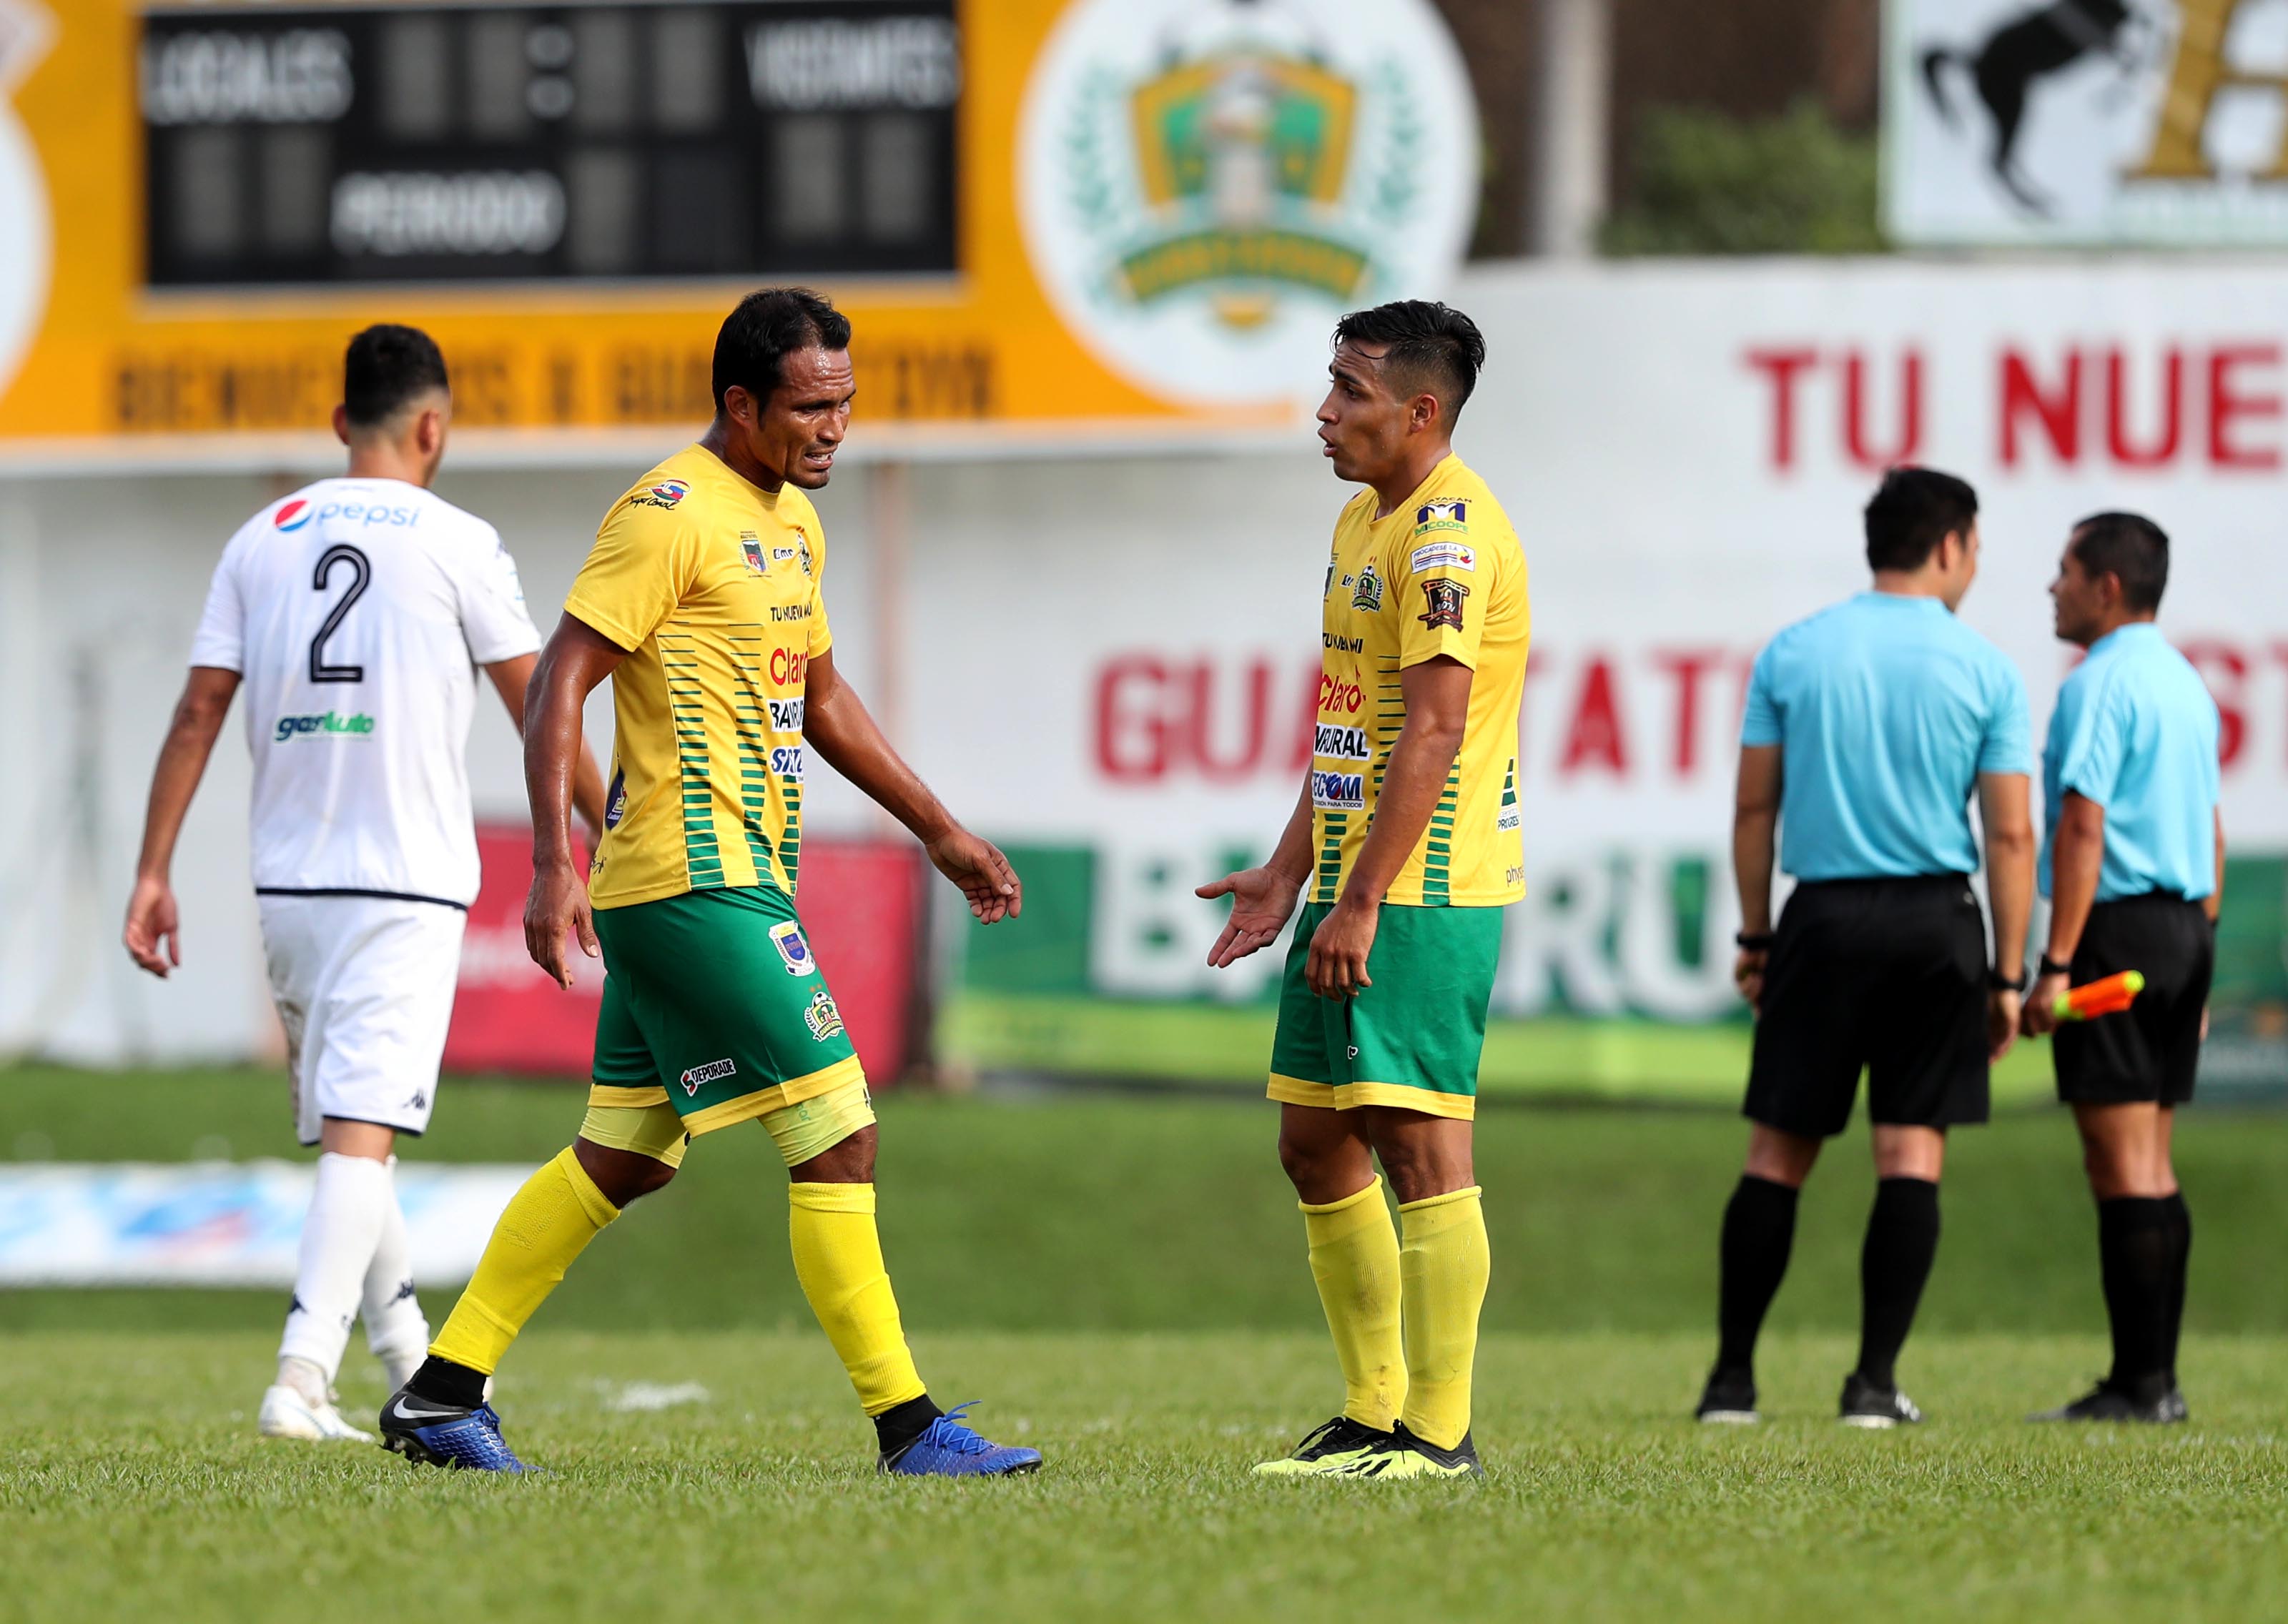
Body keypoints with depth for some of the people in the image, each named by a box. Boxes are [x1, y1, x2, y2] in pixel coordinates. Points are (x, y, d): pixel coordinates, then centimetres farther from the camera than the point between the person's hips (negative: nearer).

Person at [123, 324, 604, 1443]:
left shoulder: (263, 541, 9)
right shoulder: (454, 544, -3)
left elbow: (198, 713, 5)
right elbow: (538, 711, 2)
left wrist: (153, 875, 7)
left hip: (289, 883, 5)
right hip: (405, 886, -5)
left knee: (346, 1130, 16)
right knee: (361, 1132, -12)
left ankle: (420, 1378, 24)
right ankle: (302, 1379, -25)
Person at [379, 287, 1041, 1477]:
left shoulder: (791, 518, 17)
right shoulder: (671, 516, -13)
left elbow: (819, 699, 29)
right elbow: (559, 683, -15)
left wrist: (939, 831, 27)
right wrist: (554, 867, -22)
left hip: (740, 875, 10)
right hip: (696, 879, -10)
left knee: (623, 1160, 13)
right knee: (836, 1135, -10)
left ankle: (441, 1394, 17)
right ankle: (905, 1425, -8)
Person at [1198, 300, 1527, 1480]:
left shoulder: (1448, 531, -15)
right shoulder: (1364, 520, 17)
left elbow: (1434, 732, -21)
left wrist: (1362, 904, -22)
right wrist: (1289, 875, 19)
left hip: (1424, 893, -10)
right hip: (1353, 888, 10)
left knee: (1418, 1141, -9)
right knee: (1316, 1144, 11)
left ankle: (1438, 1431, -6)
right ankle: (1372, 1416, 17)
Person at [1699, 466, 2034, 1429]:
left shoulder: (1792, 654, 3)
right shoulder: (1985, 671, -1)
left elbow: (1754, 807, 4)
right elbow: (2011, 832, -3)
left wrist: (1754, 936, 12)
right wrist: (2009, 976, 1)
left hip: (1824, 916, 1)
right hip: (1935, 919, -1)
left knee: (1779, 1152, 7)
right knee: (1912, 1153, 2)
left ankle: (1732, 1377, 7)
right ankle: (1875, 1383, -3)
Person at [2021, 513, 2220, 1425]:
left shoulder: (2100, 685, -13)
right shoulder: (2185, 684, 16)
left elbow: (2083, 826, -20)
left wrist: (2055, 965, -21)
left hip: (2117, 926, -9)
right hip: (2184, 929, 9)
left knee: (2121, 1165, -8)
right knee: (2151, 1167, 11)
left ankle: (2139, 1385, -9)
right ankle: (2157, 1377, 11)